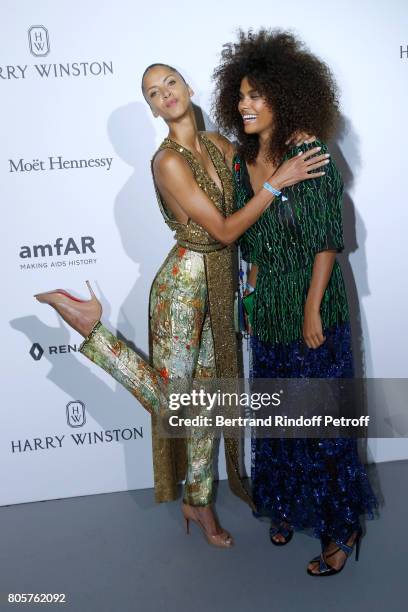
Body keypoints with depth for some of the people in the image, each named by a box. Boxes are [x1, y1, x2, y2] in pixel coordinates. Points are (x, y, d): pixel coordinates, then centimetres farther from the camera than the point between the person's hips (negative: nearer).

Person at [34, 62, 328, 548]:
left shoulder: (217, 144, 6)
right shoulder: (168, 160, -17)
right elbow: (224, 231, -19)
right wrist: (277, 181, -21)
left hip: (220, 283, 7)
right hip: (184, 280, -7)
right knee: (170, 399, -1)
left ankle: (199, 502, 30)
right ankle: (88, 324, 12)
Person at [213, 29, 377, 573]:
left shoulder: (311, 156, -14)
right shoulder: (242, 161, 5)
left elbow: (327, 240, -15)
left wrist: (312, 311, -18)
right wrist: (253, 288, 9)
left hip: (314, 308, -6)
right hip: (268, 309, 6)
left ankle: (343, 527, 22)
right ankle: (289, 507, 37)